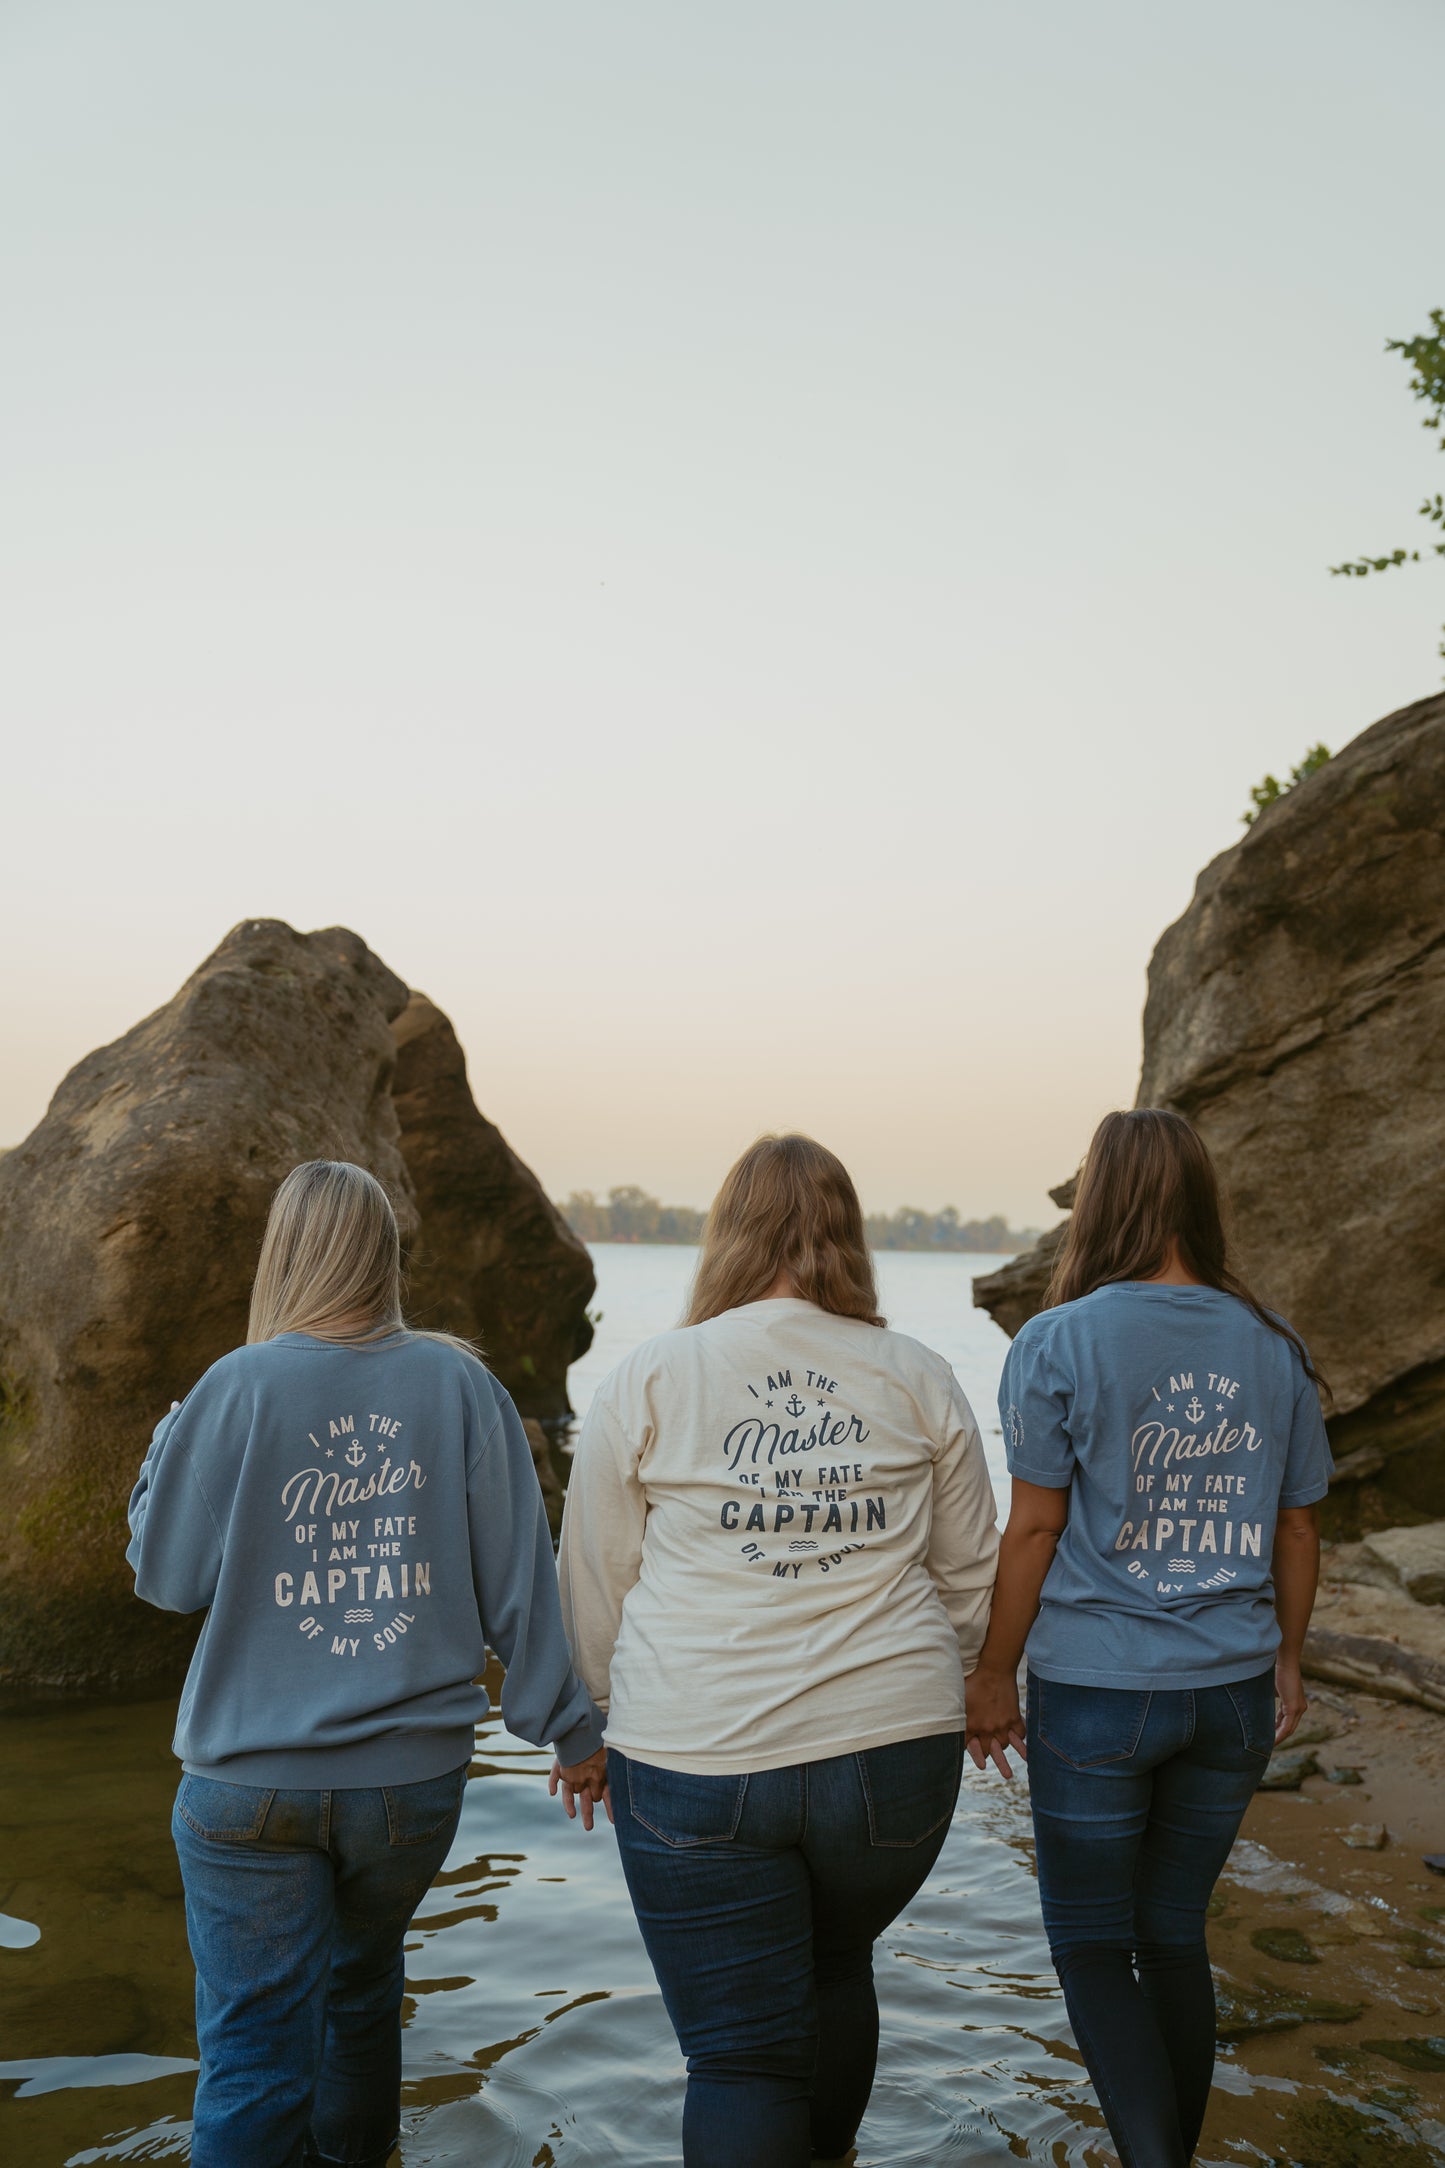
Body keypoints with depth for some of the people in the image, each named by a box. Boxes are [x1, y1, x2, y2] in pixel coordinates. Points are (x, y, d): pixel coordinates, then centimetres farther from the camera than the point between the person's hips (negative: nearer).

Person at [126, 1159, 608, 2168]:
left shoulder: (238, 1388, -11)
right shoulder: (462, 1385, -5)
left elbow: (165, 1574, -2)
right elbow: (521, 1578, -2)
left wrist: (168, 1441, 13)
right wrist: (571, 1725, 8)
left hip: (251, 1780, -3)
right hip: (415, 1772, 3)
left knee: (253, 2052, 7)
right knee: (363, 1986, 27)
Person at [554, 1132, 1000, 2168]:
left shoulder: (646, 1380, -2)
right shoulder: (921, 1381, 3)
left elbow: (595, 1591, 3)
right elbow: (972, 1584, 9)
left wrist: (598, 1721, 19)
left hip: (695, 1763, -3)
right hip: (895, 1753, 3)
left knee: (741, 2058, 9)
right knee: (837, 1963, 29)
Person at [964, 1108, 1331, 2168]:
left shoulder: (1060, 1345, -14)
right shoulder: (1275, 1346, -1)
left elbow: (1035, 1530, -11)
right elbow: (1299, 1528, 7)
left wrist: (993, 1675, 0)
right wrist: (1288, 1656, 21)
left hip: (1096, 1691, -4)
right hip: (1233, 1691, 5)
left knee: (1091, 1941, 14)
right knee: (1174, 1933, 21)